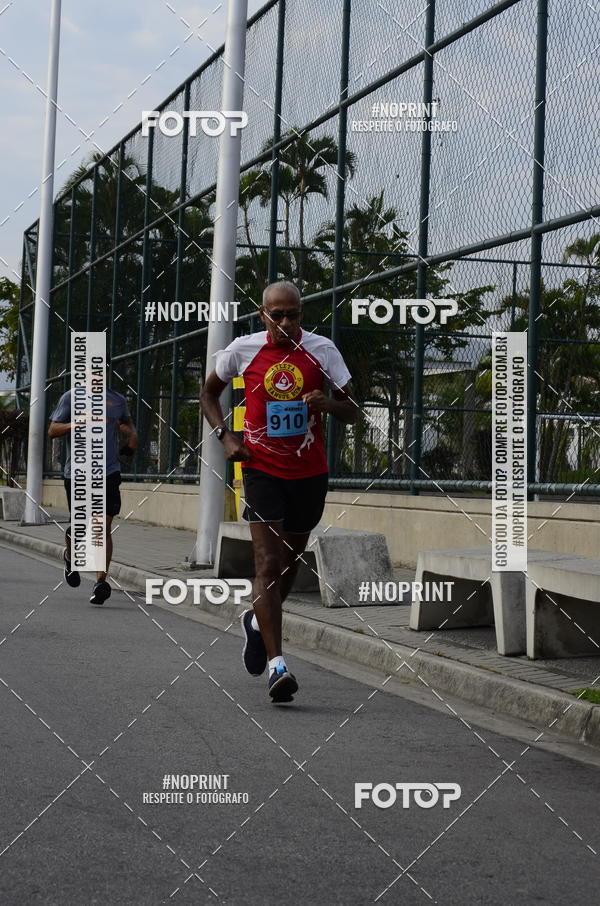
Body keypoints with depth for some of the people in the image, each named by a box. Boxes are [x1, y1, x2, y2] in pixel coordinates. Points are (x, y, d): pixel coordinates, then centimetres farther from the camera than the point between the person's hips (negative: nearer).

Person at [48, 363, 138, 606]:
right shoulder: (71, 398, 3)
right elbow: (52, 430, -2)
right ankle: (69, 555, 39)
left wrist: (133, 435, 6)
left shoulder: (117, 400, 12)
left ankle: (101, 582, -6)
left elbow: (127, 422, 30)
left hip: (108, 472, 1)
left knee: (103, 527, -8)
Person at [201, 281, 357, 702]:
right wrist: (226, 435, -1)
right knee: (269, 564, -14)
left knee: (291, 562, 16)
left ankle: (258, 621, 45)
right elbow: (209, 392, 15)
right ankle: (276, 664, -18)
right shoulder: (244, 350, -2)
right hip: (262, 471, -2)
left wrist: (328, 403, -20)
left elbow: (353, 413, 3)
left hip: (310, 473, 2)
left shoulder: (323, 350, -1)